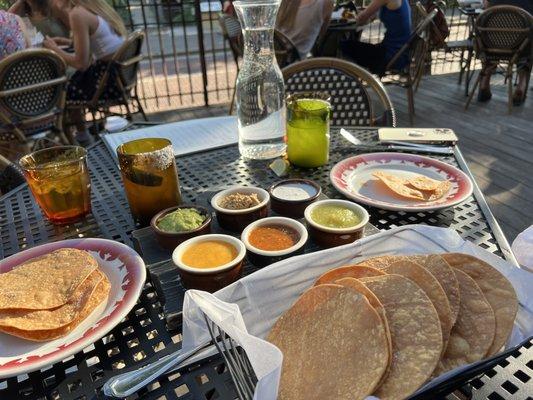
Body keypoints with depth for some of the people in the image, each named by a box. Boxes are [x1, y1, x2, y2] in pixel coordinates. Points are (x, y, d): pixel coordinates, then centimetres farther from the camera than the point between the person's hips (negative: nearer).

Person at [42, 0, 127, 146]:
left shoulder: (77, 14, -17)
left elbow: (81, 63, -16)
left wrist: (54, 49, -1)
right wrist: (68, 42, 17)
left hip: (112, 78, -8)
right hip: (123, 71, 8)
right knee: (73, 77, 25)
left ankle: (81, 134, 32)